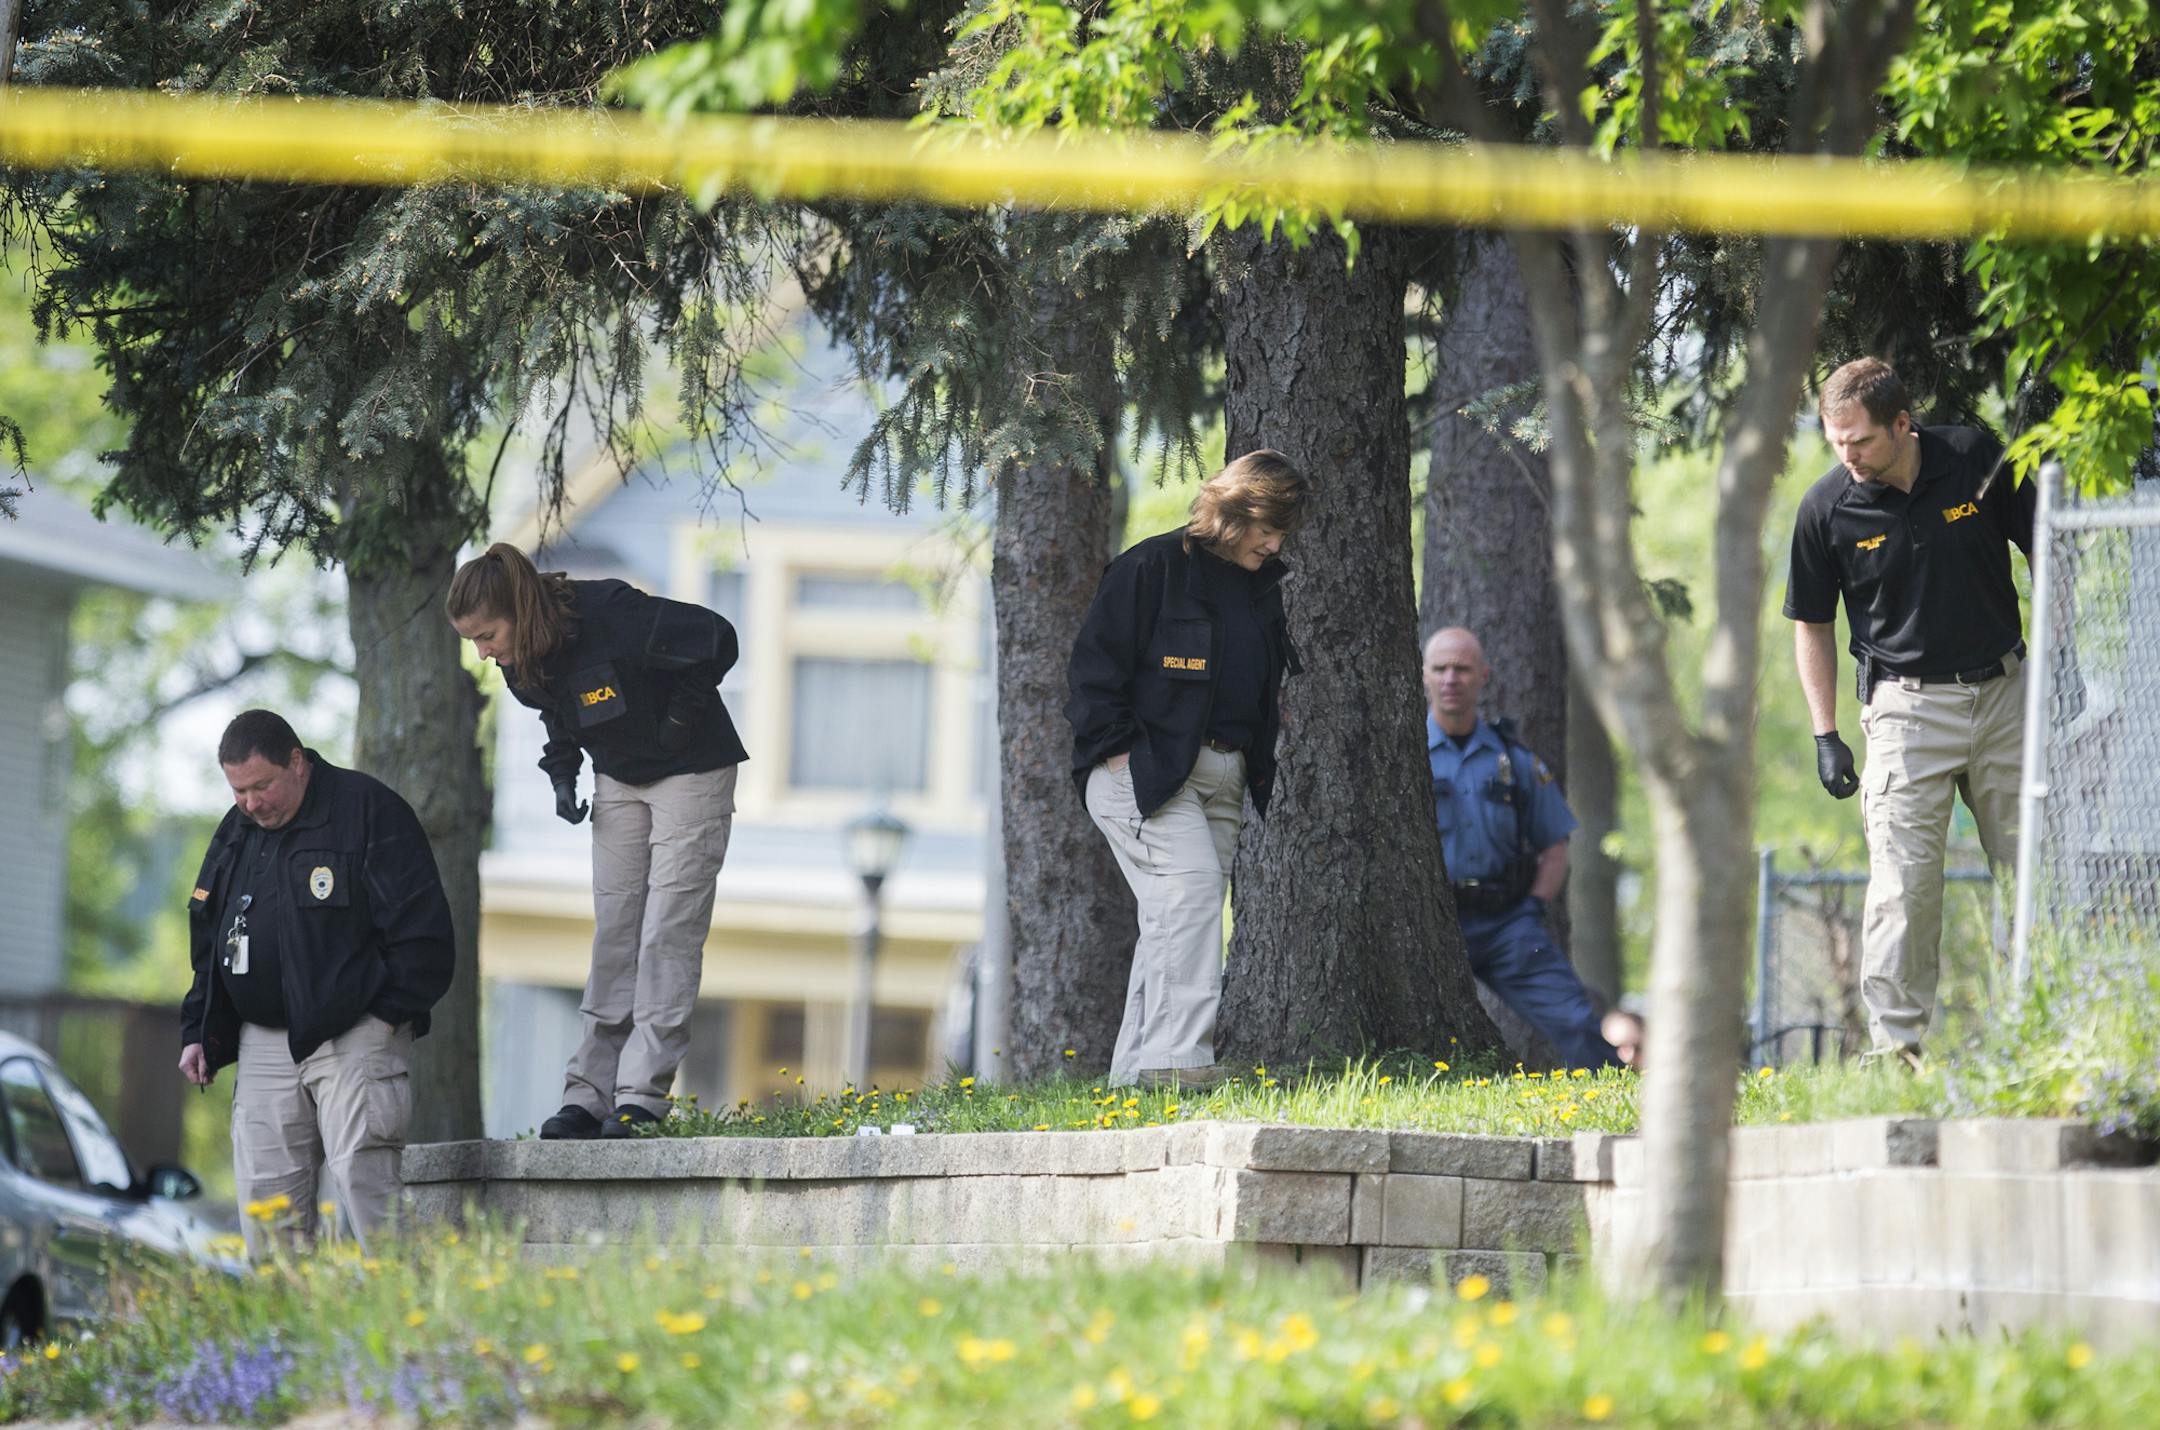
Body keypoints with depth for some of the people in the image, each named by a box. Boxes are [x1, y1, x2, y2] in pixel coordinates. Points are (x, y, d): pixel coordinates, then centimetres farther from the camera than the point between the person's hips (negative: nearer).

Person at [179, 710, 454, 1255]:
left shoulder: (369, 811, -5)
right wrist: (197, 1031, 17)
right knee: (265, 1198, 1)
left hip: (355, 1039, -6)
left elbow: (422, 929, -6)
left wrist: (390, 1016, -10)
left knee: (361, 1179, -16)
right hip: (263, 1042, 6)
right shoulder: (236, 832, 16)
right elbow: (207, 940, 25)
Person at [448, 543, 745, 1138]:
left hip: (690, 775, -7)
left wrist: (680, 719, -18)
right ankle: (589, 1095, 0)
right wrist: (562, 772, -1)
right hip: (619, 781, 7)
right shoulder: (521, 663, -8)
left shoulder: (610, 617, -31)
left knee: (668, 936, -11)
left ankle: (642, 1096, -14)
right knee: (614, 937, 2)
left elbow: (715, 640, -25)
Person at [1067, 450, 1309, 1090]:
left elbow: (1267, 684, 29)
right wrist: (1119, 749, -14)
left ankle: (1135, 1070, 9)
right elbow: (1094, 663, -8)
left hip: (1221, 781, 8)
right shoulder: (1152, 569, -7)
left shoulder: (1261, 587, 16)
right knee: (1190, 890, -23)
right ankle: (1177, 1058, -28)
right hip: (1144, 770, -8)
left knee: (1178, 920, 5)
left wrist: (1257, 767, 17)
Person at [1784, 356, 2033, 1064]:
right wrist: (1826, 736, -2)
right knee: (1904, 882, -11)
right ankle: (1896, 1047, -9)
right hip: (1908, 705, -2)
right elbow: (1812, 625, 3)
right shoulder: (1827, 507, -8)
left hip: (2005, 690, 2)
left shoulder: (1978, 460, -6)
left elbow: (2046, 555, 7)